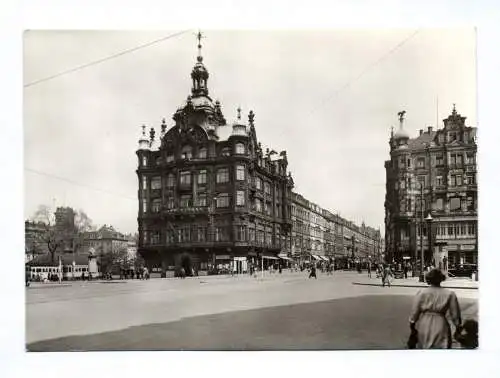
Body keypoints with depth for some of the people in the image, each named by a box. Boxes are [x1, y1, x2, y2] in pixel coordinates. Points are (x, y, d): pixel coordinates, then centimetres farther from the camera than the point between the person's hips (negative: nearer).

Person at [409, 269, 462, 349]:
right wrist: (458, 326, 17)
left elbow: (415, 311, -3)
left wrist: (412, 322, 11)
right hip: (440, 326, -2)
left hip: (423, 326, 2)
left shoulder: (421, 293, -5)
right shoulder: (449, 294, -4)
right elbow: (455, 314, 3)